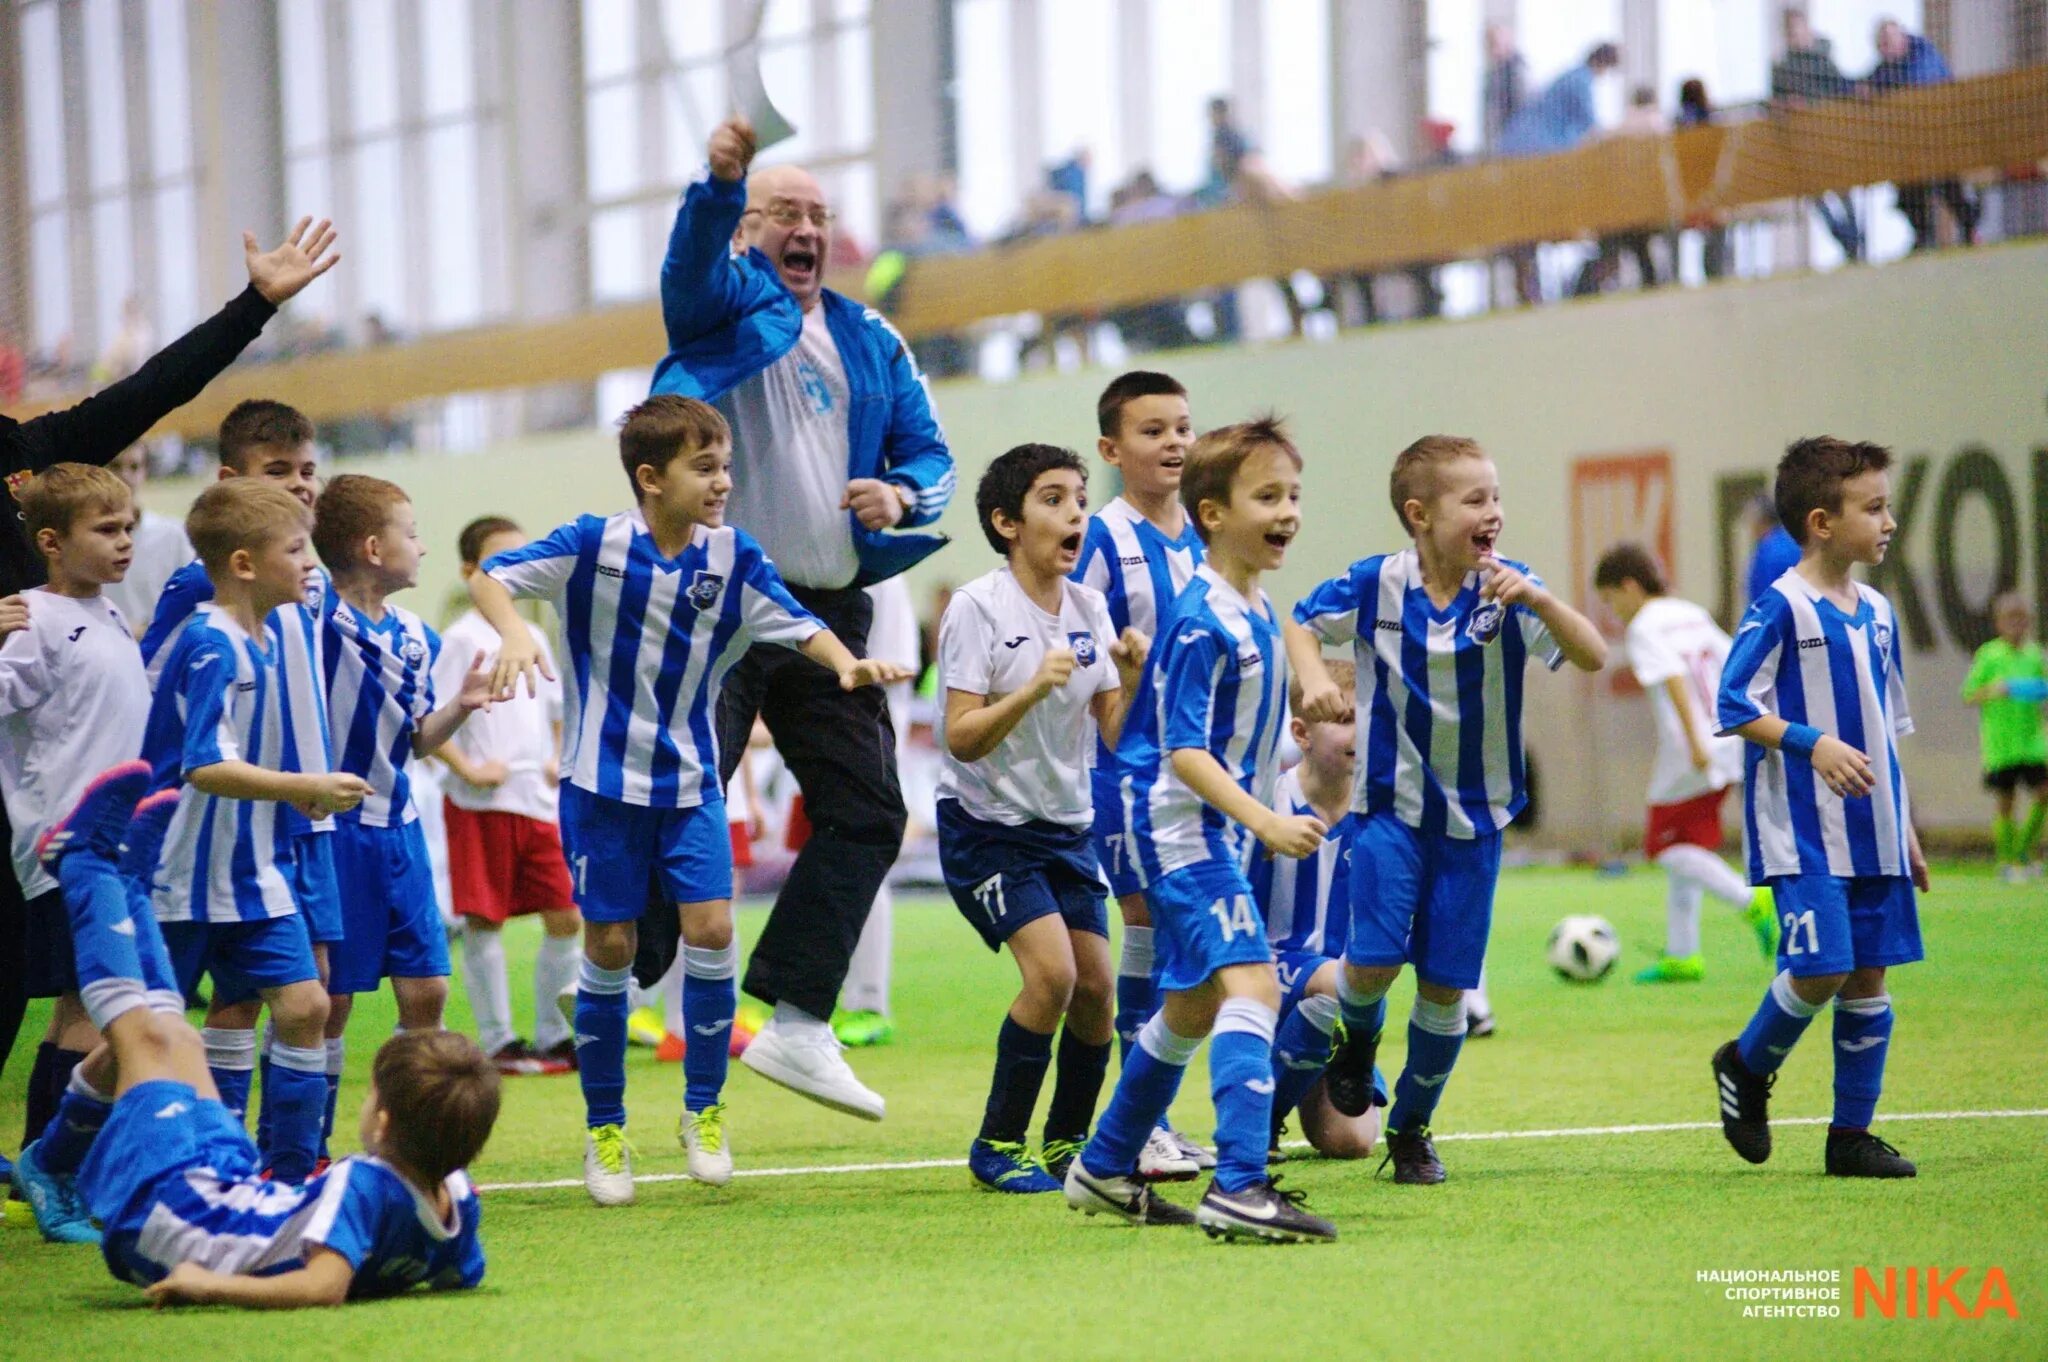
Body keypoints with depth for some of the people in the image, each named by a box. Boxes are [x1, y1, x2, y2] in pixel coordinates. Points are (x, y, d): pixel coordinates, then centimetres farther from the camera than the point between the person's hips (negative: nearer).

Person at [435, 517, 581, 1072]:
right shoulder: (463, 639, -6)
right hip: (481, 803, -7)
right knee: (484, 921, -2)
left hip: (539, 802, 7)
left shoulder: (533, 638, 16)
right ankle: (497, 1041, 5)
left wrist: (557, 760, 11)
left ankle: (553, 1036, 14)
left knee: (565, 917, 5)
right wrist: (468, 769, -16)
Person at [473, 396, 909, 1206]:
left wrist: (845, 662, -24)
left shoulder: (733, 558, -4)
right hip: (602, 780, -2)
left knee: (711, 929, -10)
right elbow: (490, 576, -13)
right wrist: (514, 633, -33)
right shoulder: (594, 546, -12)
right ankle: (603, 1129, 16)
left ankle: (703, 1111, 8)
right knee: (610, 946, 1)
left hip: (691, 782, 2)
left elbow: (799, 626, -3)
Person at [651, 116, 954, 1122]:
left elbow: (929, 454, 18)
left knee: (867, 811, 2)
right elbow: (694, 260, -22)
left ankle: (795, 1019, 9)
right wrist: (723, 177, -45)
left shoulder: (872, 343, 16)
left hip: (827, 610, 6)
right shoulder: (727, 302, 1)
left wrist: (902, 495, -8)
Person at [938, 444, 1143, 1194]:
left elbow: (1117, 733, 3)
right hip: (987, 825, -6)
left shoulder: (1088, 608, 3)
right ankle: (998, 1145, -4)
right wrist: (1032, 688, -32)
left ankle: (1066, 1144, 20)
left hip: (1066, 824, 6)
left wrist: (1130, 678, -16)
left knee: (1095, 986, 0)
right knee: (1051, 972, -19)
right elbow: (962, 739, -19)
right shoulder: (977, 607, -14)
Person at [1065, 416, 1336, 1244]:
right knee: (1250, 984, -22)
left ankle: (1105, 1170, 33)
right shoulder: (1203, 621, -19)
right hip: (1178, 825, -10)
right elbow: (1184, 751, -23)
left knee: (1194, 1006, 19)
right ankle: (1238, 1187, -30)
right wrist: (1267, 823, -31)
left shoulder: (1257, 614, 10)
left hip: (1212, 829, 10)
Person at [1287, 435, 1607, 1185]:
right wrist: (1313, 679, -11)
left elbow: (1592, 657, -20)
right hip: (1393, 805, -1)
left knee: (1446, 984, 4)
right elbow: (1300, 623, 9)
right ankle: (1358, 1039, 22)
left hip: (1474, 814, 1)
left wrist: (1537, 600, -35)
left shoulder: (1508, 589, -10)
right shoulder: (1376, 584, -9)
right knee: (1374, 959, -14)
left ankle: (1411, 1126, 23)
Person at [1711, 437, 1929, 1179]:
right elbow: (1733, 703, -12)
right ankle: (1747, 1066, 14)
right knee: (1818, 970, -14)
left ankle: (1852, 1134, 14)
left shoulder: (1877, 614, 12)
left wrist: (1905, 829, 19)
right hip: (1802, 831, -7)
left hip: (1871, 832, 7)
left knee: (1868, 975, 6)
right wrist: (1812, 744, -24)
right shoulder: (1781, 608, -9)